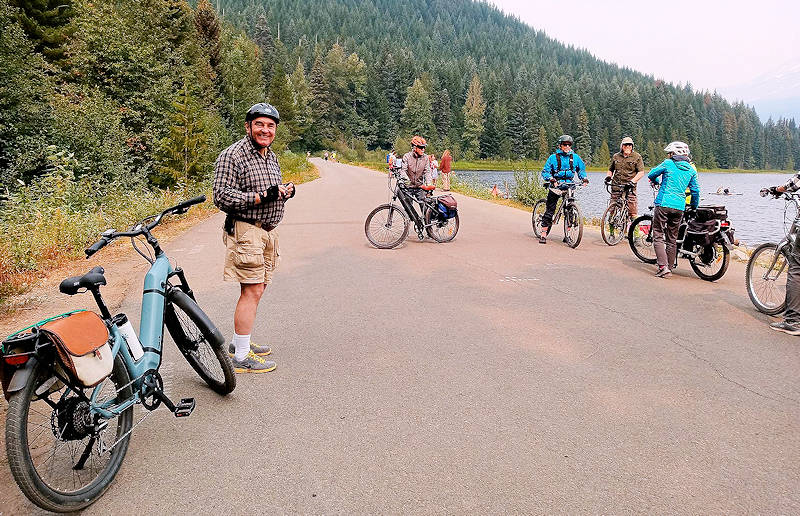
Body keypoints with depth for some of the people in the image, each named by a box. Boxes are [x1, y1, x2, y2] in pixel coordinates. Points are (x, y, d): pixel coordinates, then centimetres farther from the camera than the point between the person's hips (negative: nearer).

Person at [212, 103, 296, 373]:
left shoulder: (271, 156, 16)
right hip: (246, 231, -9)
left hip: (268, 230, 9)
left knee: (257, 289, 14)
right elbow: (221, 196, -18)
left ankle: (239, 342, 29)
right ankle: (242, 357, -1)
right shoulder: (232, 155, -12)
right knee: (251, 292, -9)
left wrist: (286, 191, 5)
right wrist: (261, 197, -23)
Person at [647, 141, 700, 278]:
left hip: (664, 204, -4)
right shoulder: (691, 170, 11)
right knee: (672, 239, 13)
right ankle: (670, 267, 17)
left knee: (658, 236, 0)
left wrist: (657, 182, 33)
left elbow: (651, 174, 11)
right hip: (679, 207, 4)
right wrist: (693, 207, 27)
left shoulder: (668, 164, -1)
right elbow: (695, 191, 13)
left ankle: (663, 267, -12)